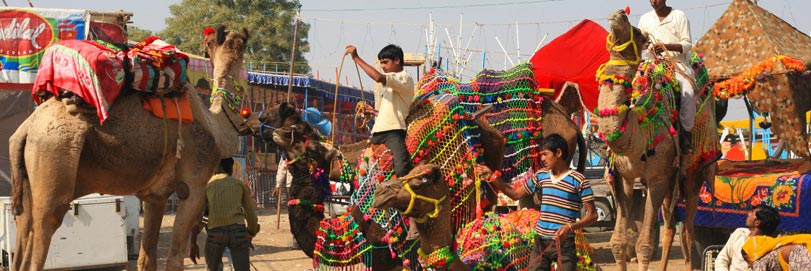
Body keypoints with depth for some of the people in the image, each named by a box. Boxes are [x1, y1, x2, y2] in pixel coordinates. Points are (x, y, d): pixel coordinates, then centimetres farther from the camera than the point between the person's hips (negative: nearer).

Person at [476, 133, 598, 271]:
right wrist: (492, 177, 9)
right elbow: (516, 194, 19)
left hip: (564, 244, -5)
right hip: (540, 242, 5)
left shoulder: (578, 180, -8)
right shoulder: (541, 176, 9)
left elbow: (592, 215, -7)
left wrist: (571, 227, -24)